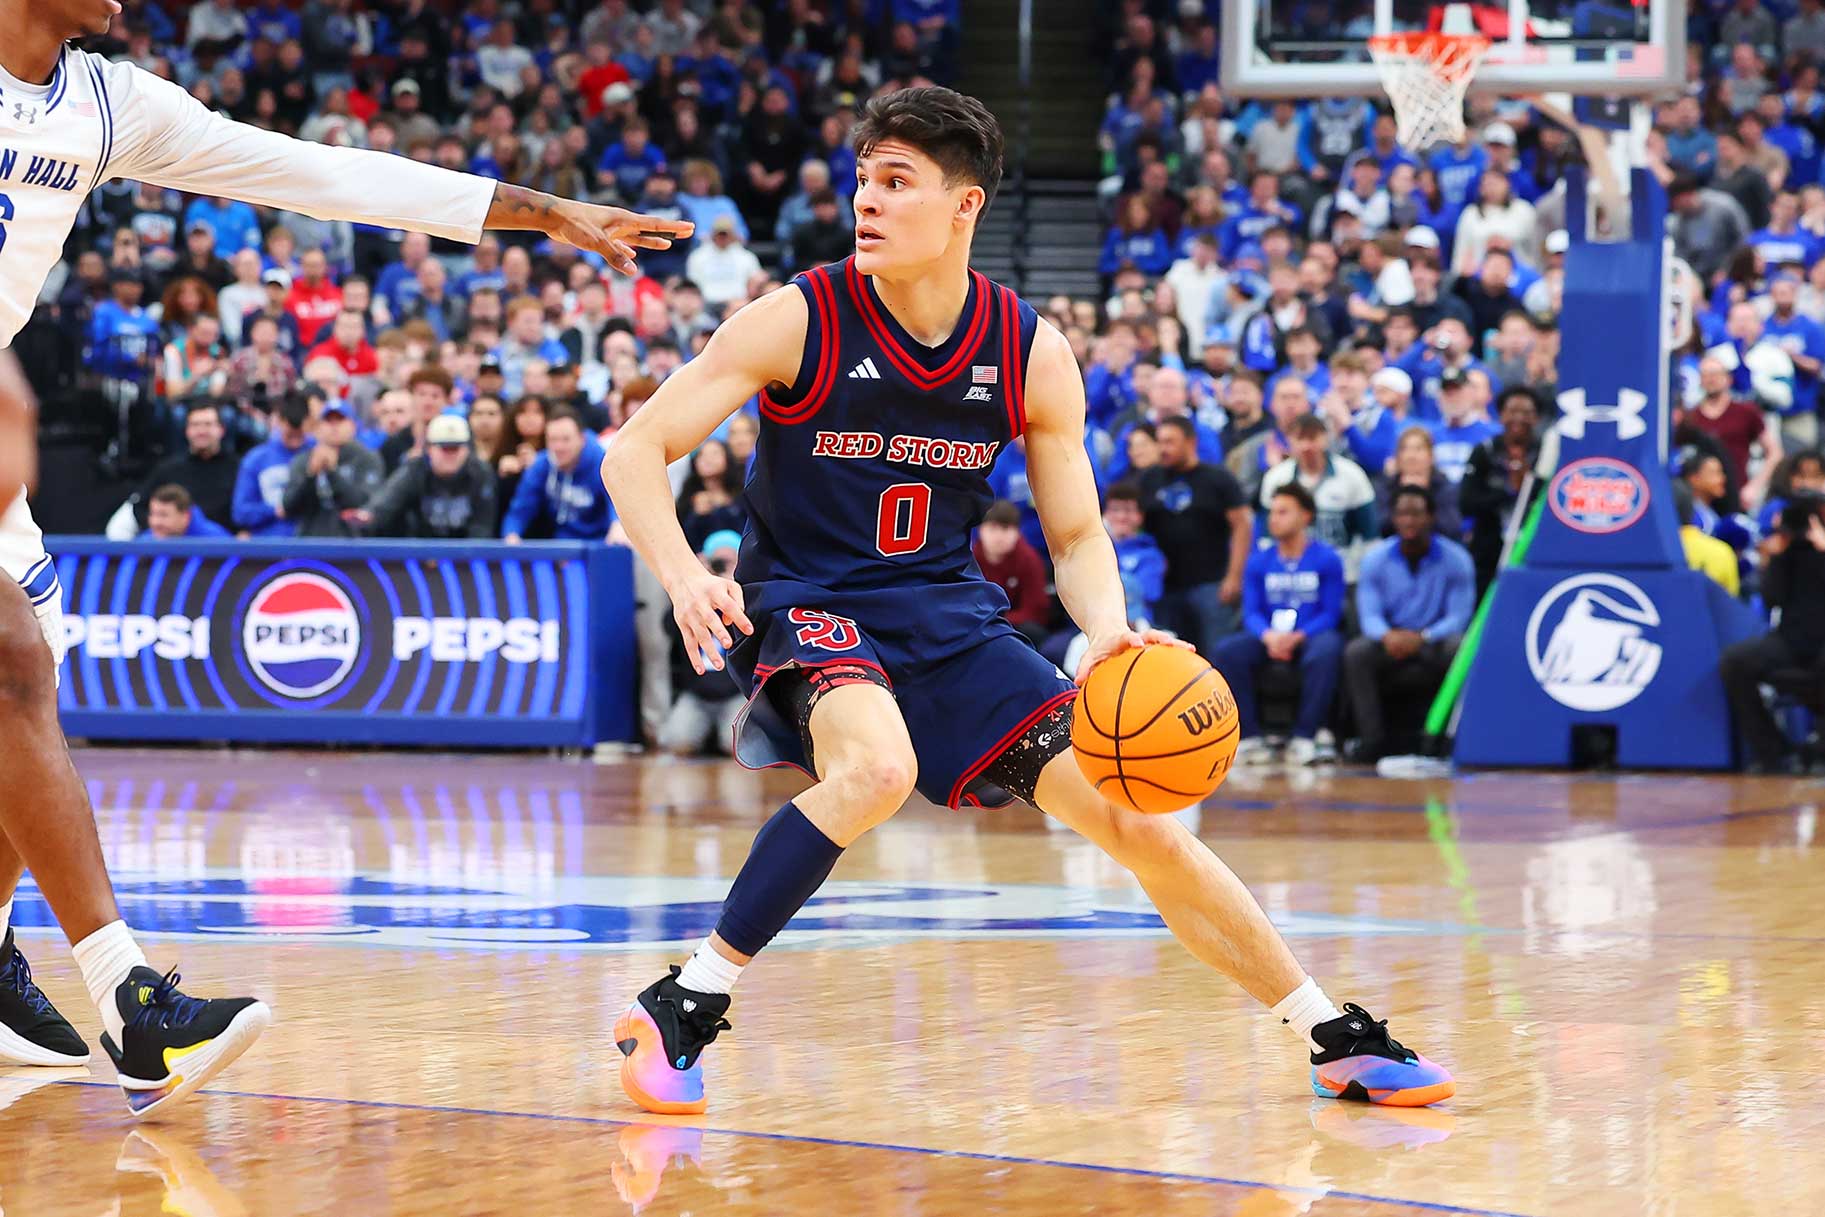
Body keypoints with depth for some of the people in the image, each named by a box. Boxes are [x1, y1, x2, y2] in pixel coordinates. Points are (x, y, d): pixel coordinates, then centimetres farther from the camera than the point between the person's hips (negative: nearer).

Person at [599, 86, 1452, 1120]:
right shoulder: (799, 321, -13)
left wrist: (1110, 633, -17)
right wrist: (685, 576, -31)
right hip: (808, 605, -4)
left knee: (1137, 819, -2)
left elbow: (1079, 538, 5)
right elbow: (635, 451, -12)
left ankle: (1336, 1038, 12)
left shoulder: (1031, 354, -3)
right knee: (878, 766, -37)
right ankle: (685, 1005, -27)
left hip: (951, 617, 4)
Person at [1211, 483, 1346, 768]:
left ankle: (1303, 739, -34)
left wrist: (1296, 637, -21)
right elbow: (1251, 612, 3)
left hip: (1310, 635, -3)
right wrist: (1268, 636, -20)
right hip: (1268, 636, 3)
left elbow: (1330, 614, -5)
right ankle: (1250, 738, -24)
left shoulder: (1327, 558, -1)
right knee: (1226, 651, -25)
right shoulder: (1259, 560, 8)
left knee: (1325, 651, -38)